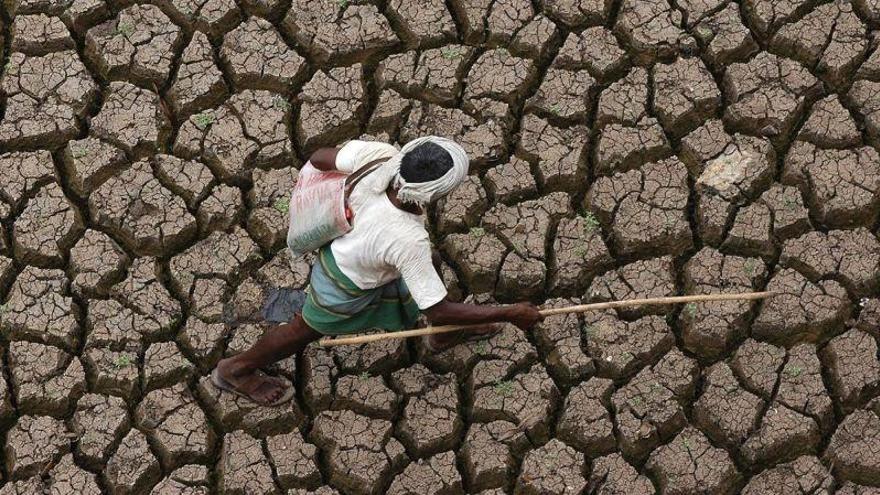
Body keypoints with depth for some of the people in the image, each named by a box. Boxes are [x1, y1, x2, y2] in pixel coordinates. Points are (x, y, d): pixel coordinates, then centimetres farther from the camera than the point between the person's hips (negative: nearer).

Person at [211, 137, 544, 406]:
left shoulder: (381, 156, -34)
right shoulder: (408, 242, -45)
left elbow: (320, 158, -16)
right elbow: (439, 311, -33)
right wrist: (510, 314, -26)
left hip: (343, 242, 6)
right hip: (348, 286, -6)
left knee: (428, 264, 26)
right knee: (307, 330, 22)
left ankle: (446, 336, 55)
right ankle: (236, 371, 49)